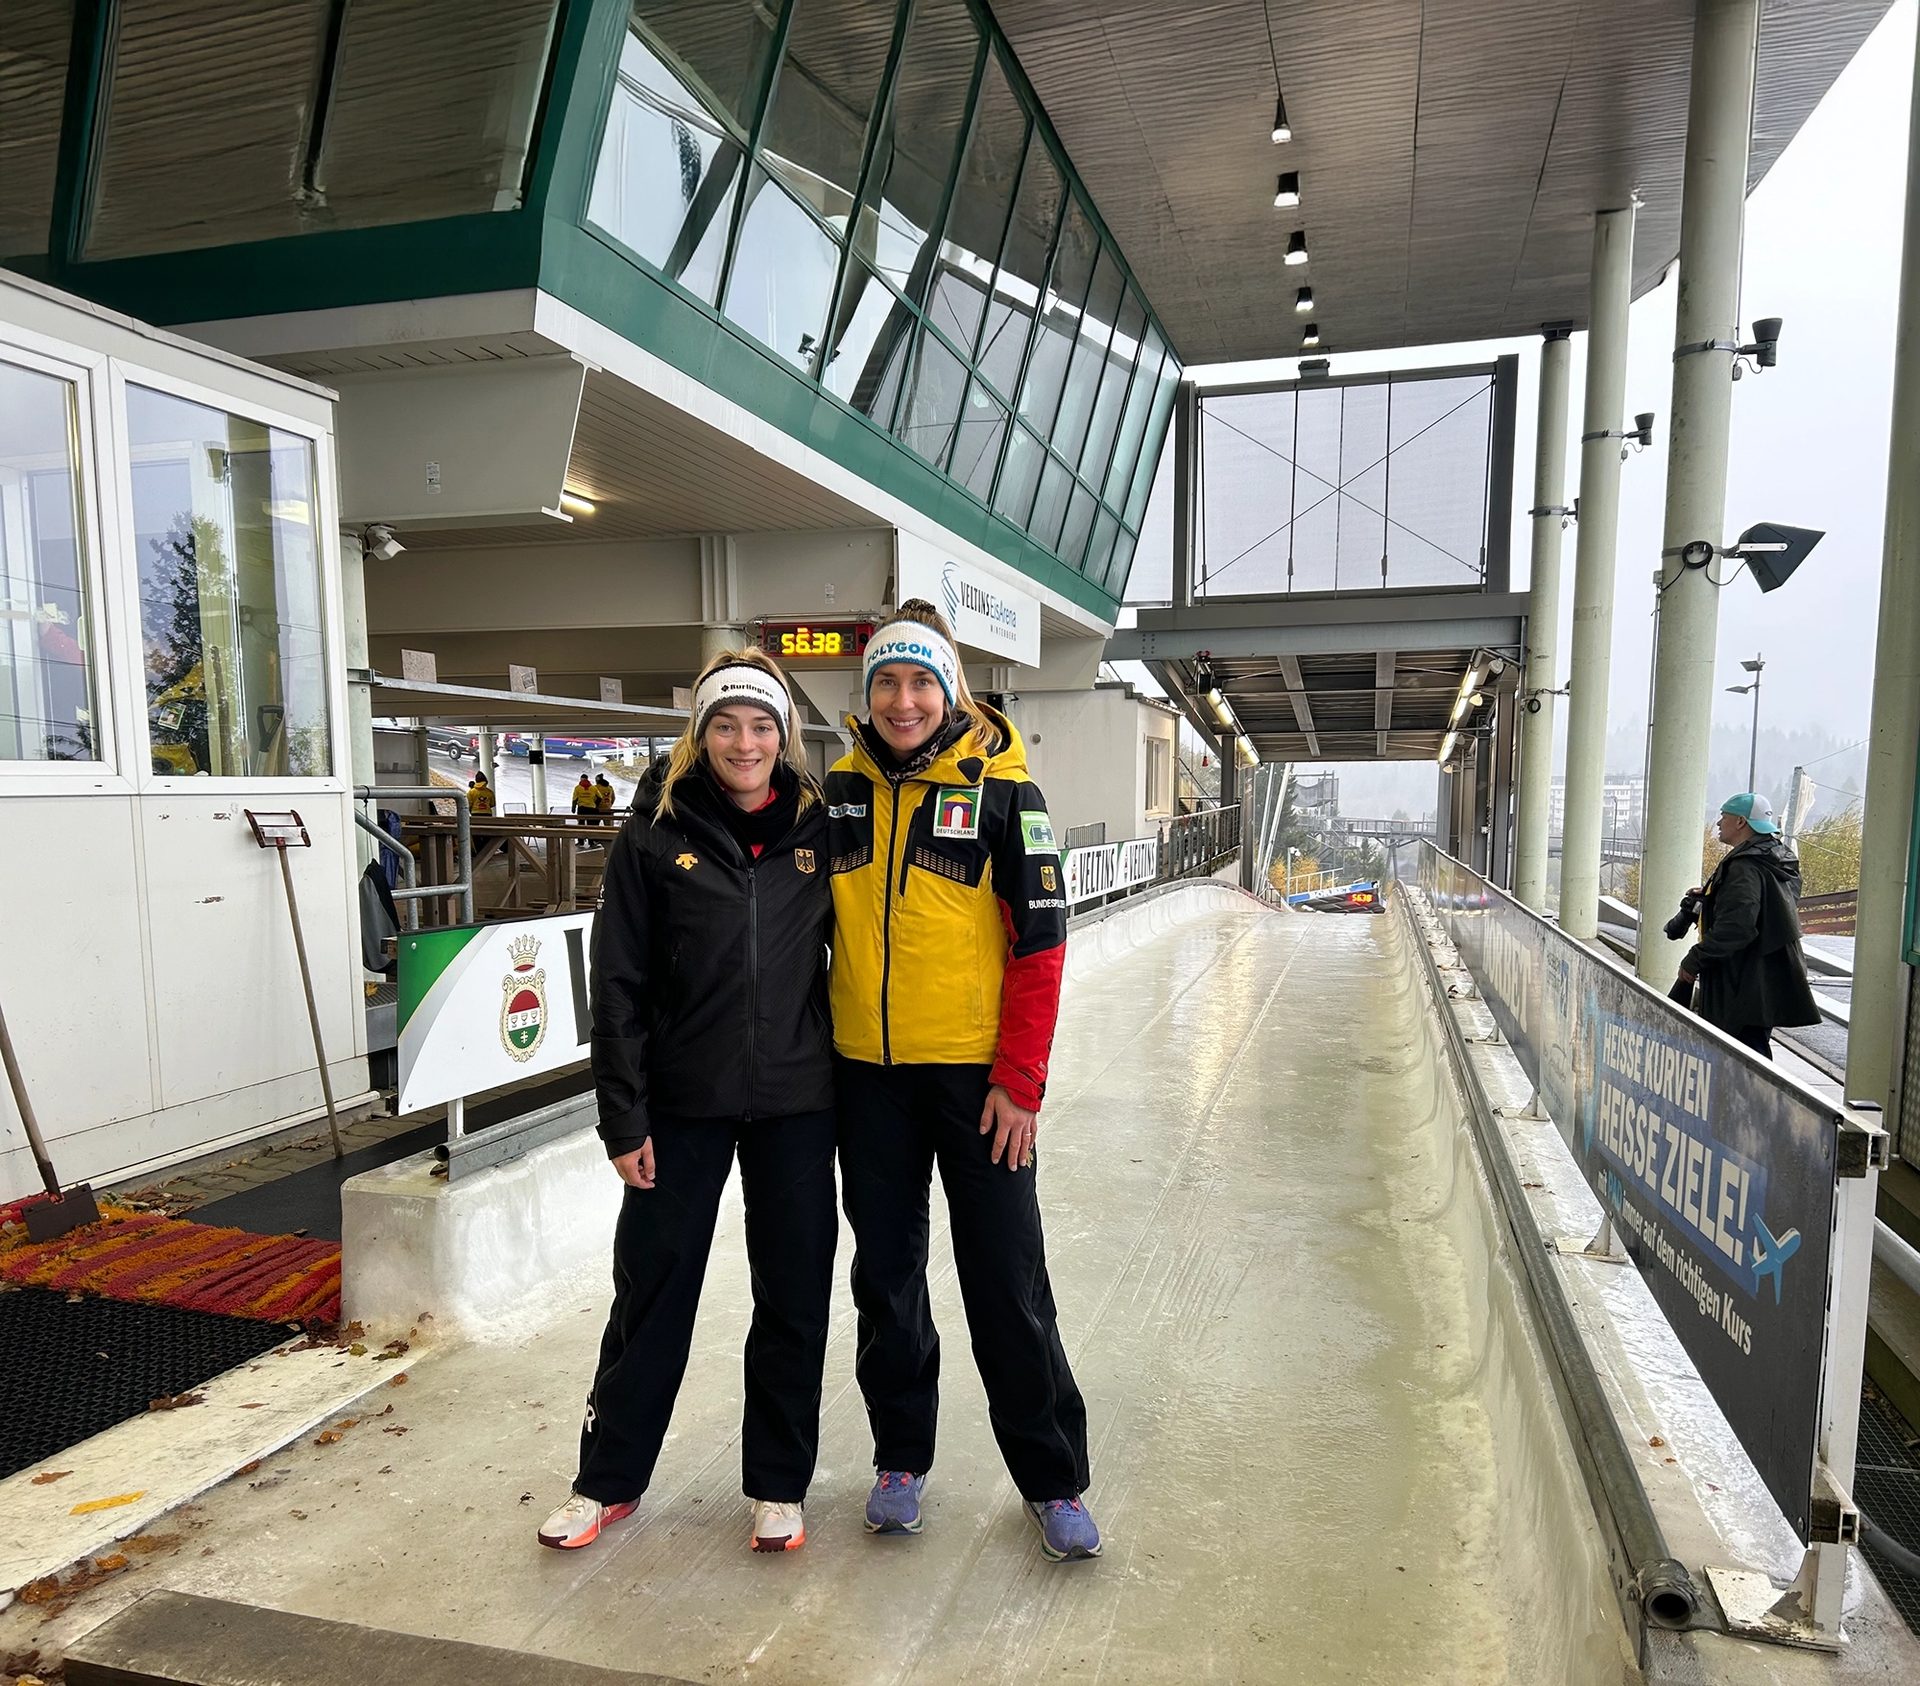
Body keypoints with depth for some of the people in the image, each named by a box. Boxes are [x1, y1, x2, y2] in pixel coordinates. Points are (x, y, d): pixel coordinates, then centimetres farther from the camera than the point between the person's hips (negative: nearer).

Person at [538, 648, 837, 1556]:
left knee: (793, 1294, 11)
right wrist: (623, 1119, -7)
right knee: (651, 1288, 12)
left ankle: (779, 1487, 30)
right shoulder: (657, 831, -5)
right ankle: (608, 1479, 33)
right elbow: (619, 984, -4)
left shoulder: (819, 825, 0)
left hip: (796, 1099, 2)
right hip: (683, 1100, -1)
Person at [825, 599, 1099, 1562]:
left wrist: (1020, 1081, -12)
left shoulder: (1000, 791, -7)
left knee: (1007, 1279, 5)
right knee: (886, 1273, 15)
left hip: (977, 1073, -3)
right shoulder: (841, 790, 4)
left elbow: (1040, 943, -9)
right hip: (867, 1071, 4)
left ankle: (1053, 1479, 25)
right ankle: (900, 1458, 34)